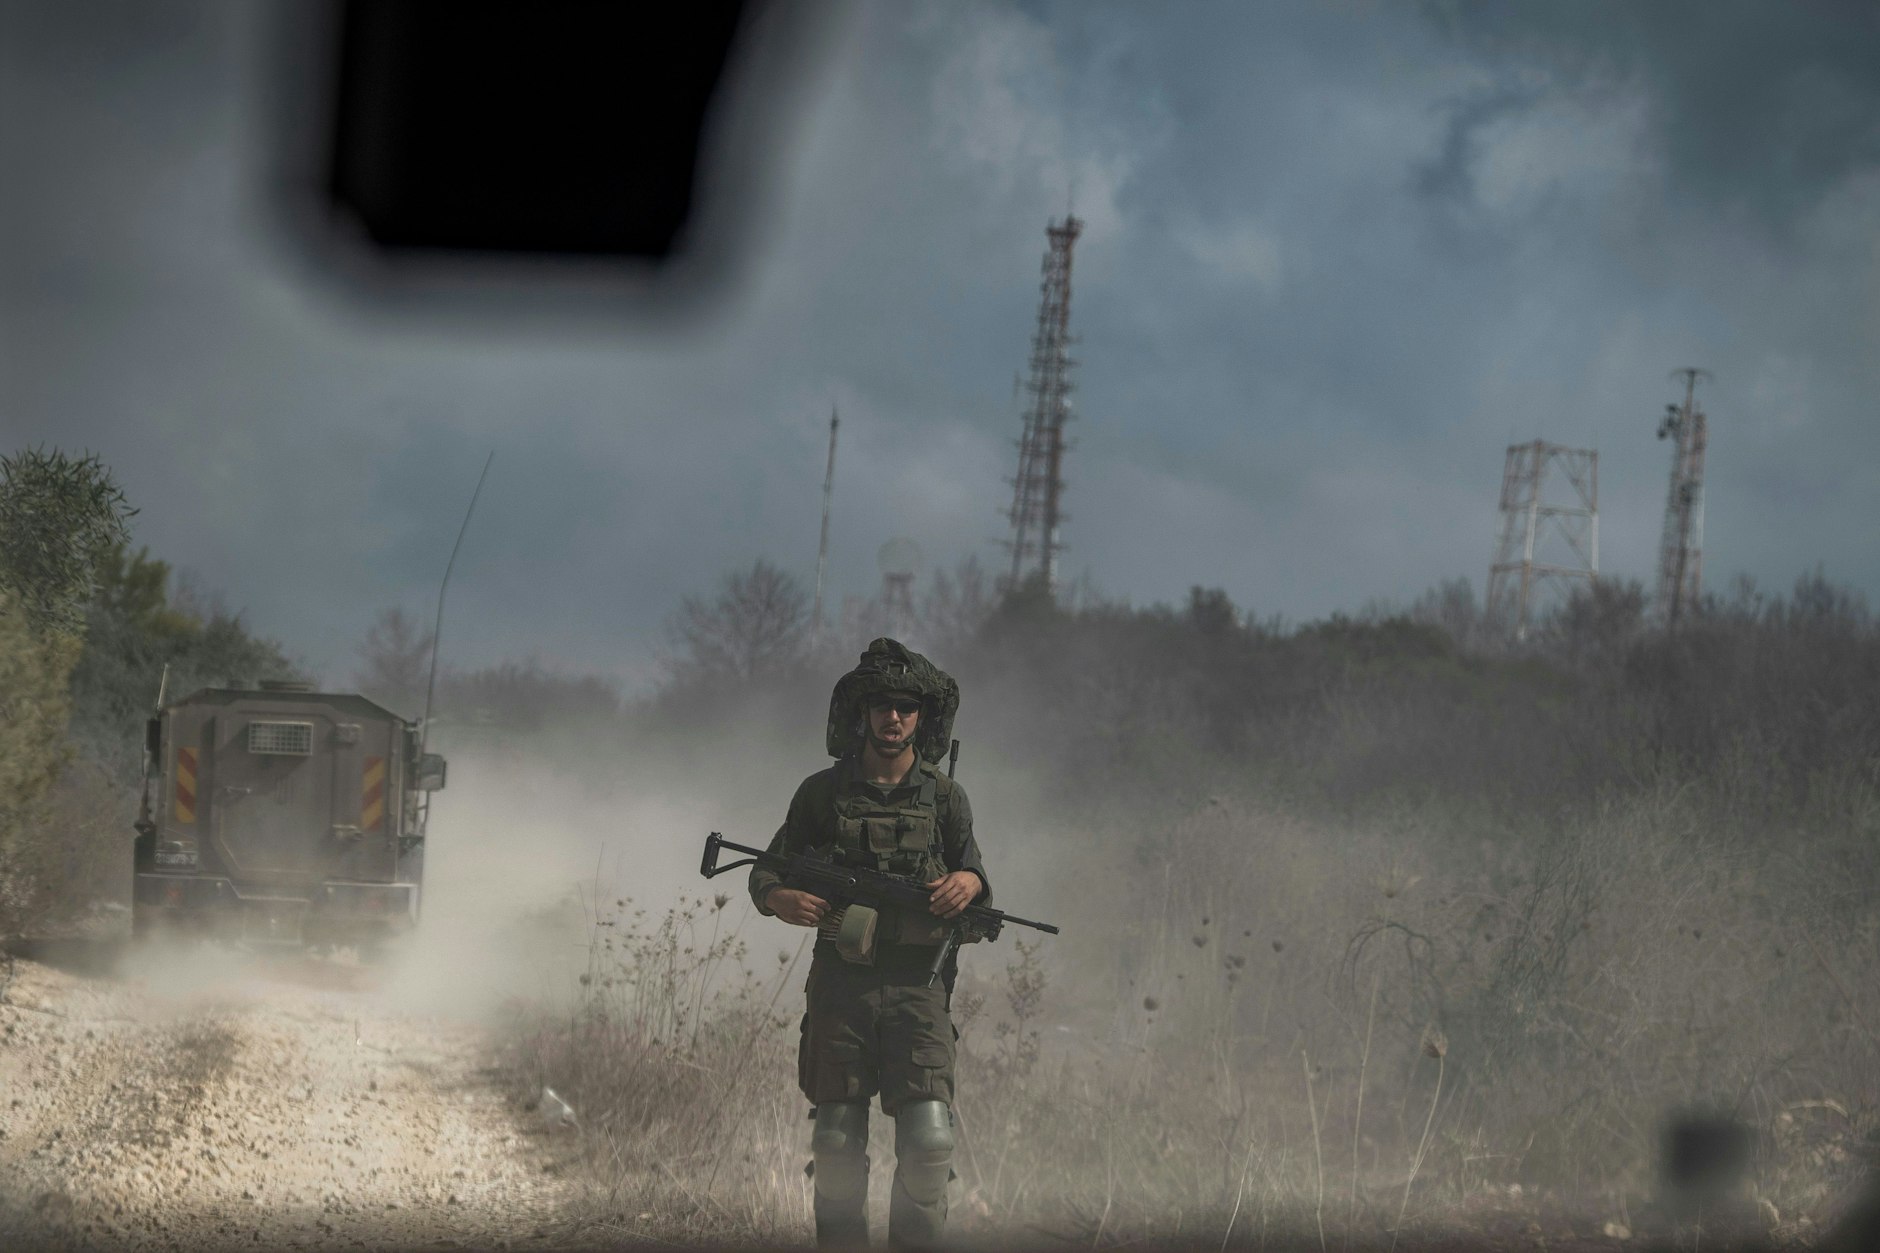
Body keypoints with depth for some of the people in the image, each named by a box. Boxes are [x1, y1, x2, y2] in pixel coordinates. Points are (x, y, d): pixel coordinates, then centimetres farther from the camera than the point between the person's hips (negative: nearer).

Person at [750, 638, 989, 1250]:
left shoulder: (944, 797, 6)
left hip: (917, 986, 0)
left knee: (929, 1141, -12)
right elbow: (765, 872, 11)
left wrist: (969, 883, -11)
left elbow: (974, 871, 13)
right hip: (841, 985, 1)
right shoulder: (822, 792, 6)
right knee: (837, 1144, 2)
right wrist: (780, 899, -12)